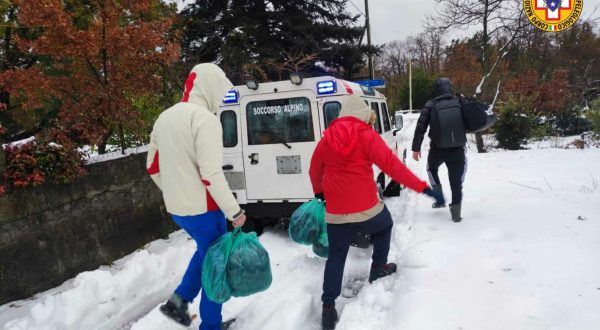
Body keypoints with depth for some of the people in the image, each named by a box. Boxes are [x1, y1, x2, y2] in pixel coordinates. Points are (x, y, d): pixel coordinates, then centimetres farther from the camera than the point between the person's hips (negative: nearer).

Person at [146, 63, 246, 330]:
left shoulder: (165, 117, 8)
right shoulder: (204, 118, -17)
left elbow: (153, 167, 13)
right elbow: (211, 174, -24)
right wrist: (234, 211, -17)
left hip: (176, 207, 8)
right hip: (202, 208, -8)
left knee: (205, 250, 28)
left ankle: (179, 299, 20)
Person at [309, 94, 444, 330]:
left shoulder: (327, 138, 7)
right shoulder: (367, 135, -6)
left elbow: (314, 170, 18)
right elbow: (392, 165, -14)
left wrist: (318, 191, 37)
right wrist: (423, 188, -13)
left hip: (335, 213, 3)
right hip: (367, 207, -3)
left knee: (336, 257, 13)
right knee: (384, 226, 31)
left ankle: (328, 306, 7)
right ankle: (378, 268, 38)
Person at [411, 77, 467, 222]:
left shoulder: (430, 105, -4)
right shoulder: (459, 102, 4)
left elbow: (421, 127, -7)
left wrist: (416, 148, -1)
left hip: (438, 148, -1)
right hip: (458, 148, 1)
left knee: (431, 169, 28)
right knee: (456, 181, 10)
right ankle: (456, 212, 8)